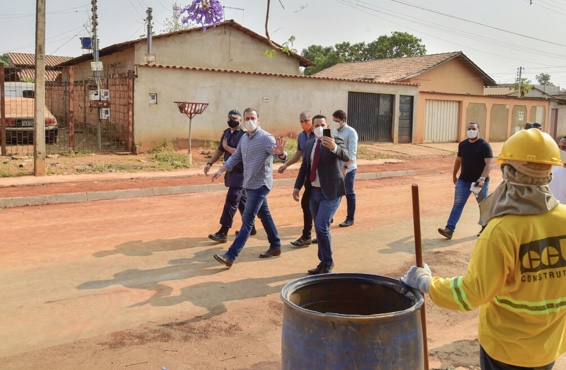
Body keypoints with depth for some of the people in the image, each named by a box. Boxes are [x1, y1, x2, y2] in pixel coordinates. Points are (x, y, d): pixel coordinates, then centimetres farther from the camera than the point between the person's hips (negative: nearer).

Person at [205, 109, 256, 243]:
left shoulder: (244, 134, -14)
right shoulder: (226, 133, 12)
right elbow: (219, 150, 16)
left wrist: (226, 147, -13)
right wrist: (209, 163, 4)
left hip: (240, 173, -8)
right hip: (231, 172, 8)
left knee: (231, 201, -10)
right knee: (242, 201, 16)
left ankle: (223, 233, -9)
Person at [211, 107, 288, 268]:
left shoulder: (266, 137, -16)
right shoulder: (244, 138, 9)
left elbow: (280, 155, -28)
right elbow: (235, 157, 19)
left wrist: (281, 152, -52)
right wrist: (221, 170, 11)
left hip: (260, 184, -8)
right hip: (249, 184, 8)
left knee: (247, 219, -11)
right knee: (264, 215, 17)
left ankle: (231, 255, -14)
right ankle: (275, 247, 31)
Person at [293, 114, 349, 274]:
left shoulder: (335, 141, -10)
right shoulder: (309, 144, 8)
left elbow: (346, 156, -30)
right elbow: (304, 167, 15)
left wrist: (334, 147, -49)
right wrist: (297, 186, 9)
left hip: (330, 192, -6)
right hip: (314, 191, 6)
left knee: (321, 227, -14)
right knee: (320, 229, 12)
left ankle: (328, 263, 4)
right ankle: (323, 262, 24)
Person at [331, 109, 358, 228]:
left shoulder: (351, 132, -12)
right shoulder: (335, 131, 9)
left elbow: (352, 152, -18)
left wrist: (345, 167, -26)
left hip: (348, 168, -6)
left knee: (349, 193, 3)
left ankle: (350, 219, 14)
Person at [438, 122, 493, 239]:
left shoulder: (484, 145, -12)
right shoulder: (462, 144, 5)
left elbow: (488, 164, -19)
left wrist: (482, 178, -31)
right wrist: (454, 175, 21)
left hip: (480, 181, -4)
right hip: (463, 181, 4)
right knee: (457, 204, -3)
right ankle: (449, 229, -8)